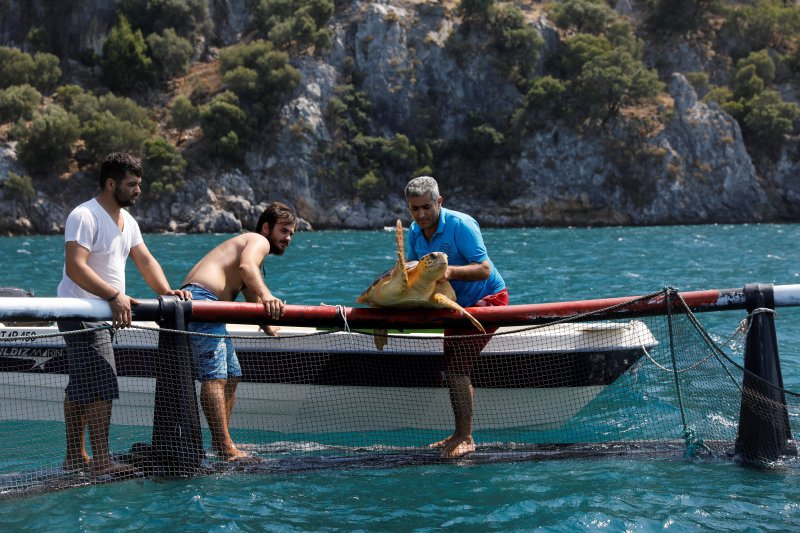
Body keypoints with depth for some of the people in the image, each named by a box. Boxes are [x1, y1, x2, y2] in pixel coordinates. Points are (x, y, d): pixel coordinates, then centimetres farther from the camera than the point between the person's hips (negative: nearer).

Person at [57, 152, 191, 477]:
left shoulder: (126, 220, 14)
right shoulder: (85, 217, -17)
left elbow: (145, 260, 12)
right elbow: (75, 268, -27)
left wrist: (166, 292, -5)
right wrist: (114, 296, -34)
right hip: (80, 313, -10)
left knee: (80, 387, 14)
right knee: (101, 387, -15)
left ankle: (75, 456, 21)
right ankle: (102, 462, -15)